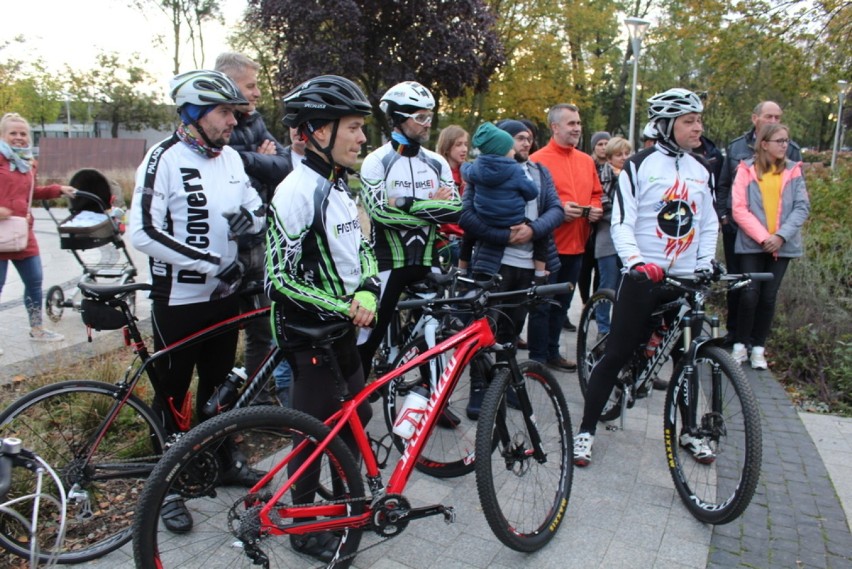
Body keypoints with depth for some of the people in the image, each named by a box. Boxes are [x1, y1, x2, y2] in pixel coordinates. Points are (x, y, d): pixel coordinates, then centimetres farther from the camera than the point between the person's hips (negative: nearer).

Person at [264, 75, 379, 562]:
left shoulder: (343, 187, 8)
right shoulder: (297, 191, -19)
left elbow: (363, 248, 13)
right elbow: (281, 279, -19)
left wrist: (366, 293, -6)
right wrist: (340, 308, -19)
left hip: (346, 327, 8)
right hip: (309, 332, -8)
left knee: (355, 417, 19)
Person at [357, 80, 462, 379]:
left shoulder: (437, 162, 6)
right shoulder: (376, 161, -8)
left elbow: (456, 209, -3)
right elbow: (380, 211, -20)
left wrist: (408, 205, -16)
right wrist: (432, 206, -16)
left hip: (427, 261, 5)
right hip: (388, 261, -4)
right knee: (369, 335, 3)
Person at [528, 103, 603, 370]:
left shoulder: (587, 161, 12)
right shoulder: (538, 160, -8)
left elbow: (596, 194, 20)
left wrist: (595, 209, 0)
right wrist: (558, 209, -21)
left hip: (576, 245, 7)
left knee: (562, 303, 16)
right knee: (542, 304, 1)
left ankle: (552, 352, 29)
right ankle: (537, 357, 12)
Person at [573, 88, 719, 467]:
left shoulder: (701, 170, 12)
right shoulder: (640, 165, -5)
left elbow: (709, 224, 18)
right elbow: (621, 223, -11)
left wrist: (706, 265, 7)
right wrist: (637, 261, -24)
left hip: (685, 280, 5)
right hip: (643, 277, -5)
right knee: (616, 355, -3)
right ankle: (586, 430, 8)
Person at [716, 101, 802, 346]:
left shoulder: (791, 150, 4)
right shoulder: (737, 147, 8)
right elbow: (723, 184, 12)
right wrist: (722, 214, 4)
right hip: (736, 226, 1)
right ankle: (734, 332, 20)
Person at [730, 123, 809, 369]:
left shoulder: (793, 171, 6)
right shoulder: (747, 170, -1)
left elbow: (802, 207, 0)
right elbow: (739, 209, -7)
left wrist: (781, 235, -13)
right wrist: (762, 237, -14)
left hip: (782, 245, 2)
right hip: (752, 244, -2)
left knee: (768, 297, 4)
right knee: (750, 294, -6)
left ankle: (758, 348, 16)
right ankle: (740, 345, 11)